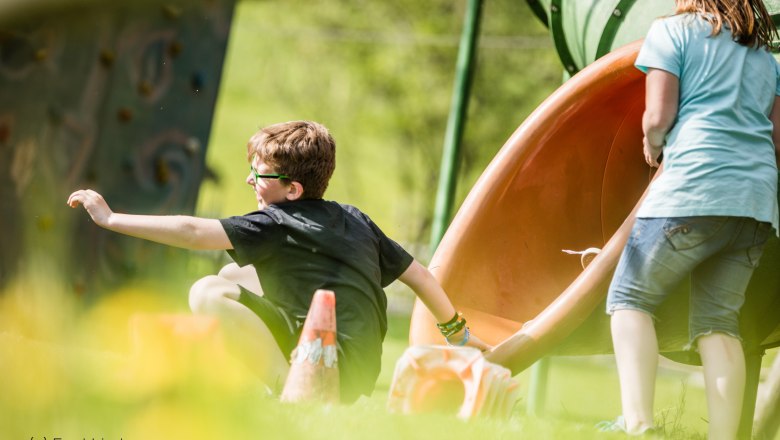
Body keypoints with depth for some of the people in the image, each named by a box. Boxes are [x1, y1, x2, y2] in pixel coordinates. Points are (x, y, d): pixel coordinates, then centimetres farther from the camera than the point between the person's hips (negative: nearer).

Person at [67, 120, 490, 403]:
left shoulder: (276, 225, -11)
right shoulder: (355, 219, 11)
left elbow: (192, 232, -19)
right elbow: (419, 275, 16)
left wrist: (111, 218, -14)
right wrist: (459, 333, 28)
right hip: (361, 368, 9)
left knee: (208, 294, -16)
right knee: (234, 275, 19)